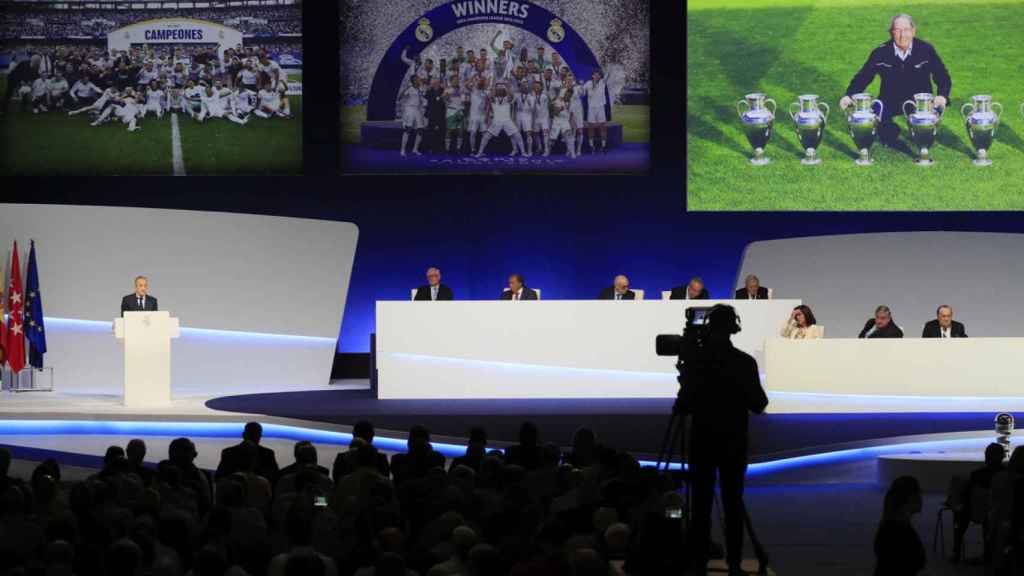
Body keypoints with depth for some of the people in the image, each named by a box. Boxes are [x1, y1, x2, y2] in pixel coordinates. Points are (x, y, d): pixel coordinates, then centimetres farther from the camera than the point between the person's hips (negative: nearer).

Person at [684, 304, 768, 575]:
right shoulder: (745, 362, -4)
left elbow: (683, 405, -10)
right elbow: (758, 405, 0)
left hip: (703, 441, -2)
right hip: (734, 443, 2)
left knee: (702, 504, 2)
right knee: (733, 503, 6)